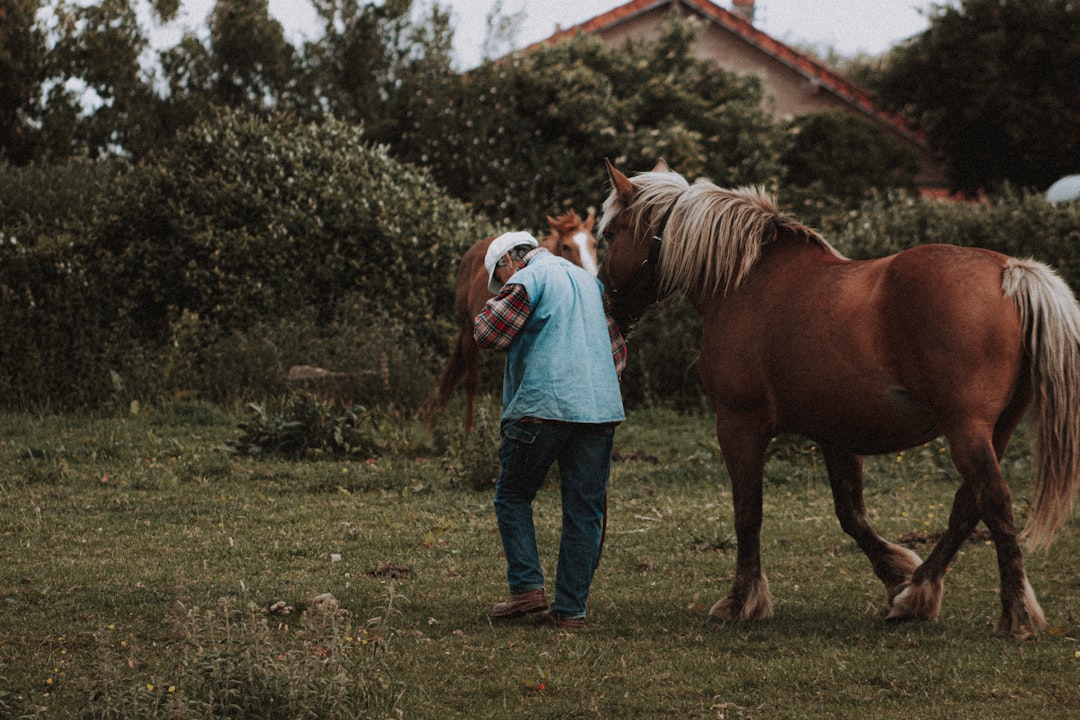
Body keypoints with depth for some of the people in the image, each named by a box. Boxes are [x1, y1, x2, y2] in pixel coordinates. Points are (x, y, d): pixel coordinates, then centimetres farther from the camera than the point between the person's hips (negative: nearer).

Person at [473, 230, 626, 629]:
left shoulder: (526, 280, -2)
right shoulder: (588, 281, 22)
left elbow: (487, 334, -8)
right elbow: (616, 346, 25)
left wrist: (500, 299, 9)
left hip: (544, 406, -6)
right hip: (601, 409, 6)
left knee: (513, 495, 10)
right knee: (585, 510, 6)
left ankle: (527, 587, -2)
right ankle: (571, 608, 4)